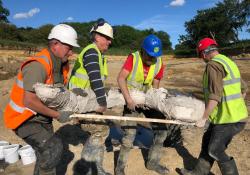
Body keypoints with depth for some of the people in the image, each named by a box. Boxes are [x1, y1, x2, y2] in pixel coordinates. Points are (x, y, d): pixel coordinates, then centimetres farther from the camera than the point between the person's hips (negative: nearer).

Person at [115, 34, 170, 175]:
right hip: (131, 99, -4)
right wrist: (128, 98, -35)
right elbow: (121, 78, -25)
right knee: (129, 135, -9)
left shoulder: (159, 63, -7)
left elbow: (155, 85, -2)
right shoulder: (133, 58, -18)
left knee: (162, 130, 5)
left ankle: (152, 162, 24)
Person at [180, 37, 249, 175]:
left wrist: (204, 118, -16)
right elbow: (243, 90, 17)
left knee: (216, 151, 8)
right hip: (237, 115, 9)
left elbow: (215, 96, -24)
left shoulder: (213, 65, -17)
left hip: (228, 119, -9)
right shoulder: (229, 62, 12)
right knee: (208, 140, 19)